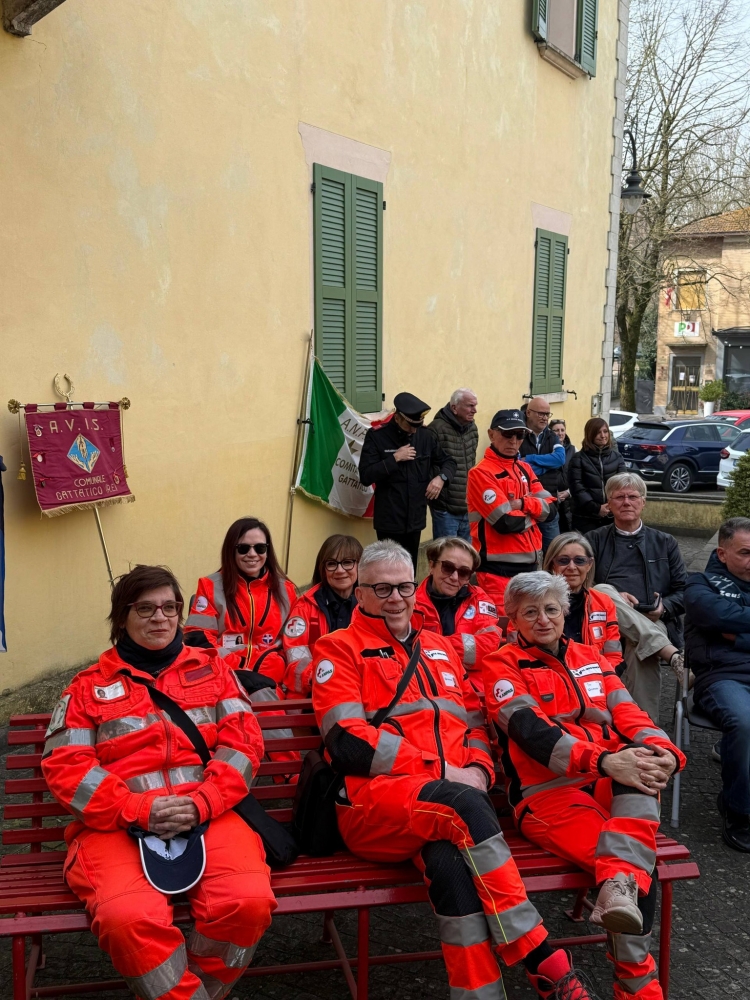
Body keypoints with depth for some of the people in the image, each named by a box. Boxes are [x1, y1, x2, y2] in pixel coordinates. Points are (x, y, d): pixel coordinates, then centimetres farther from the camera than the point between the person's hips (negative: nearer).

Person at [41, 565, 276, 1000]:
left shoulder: (211, 668, 16)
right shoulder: (90, 684, 13)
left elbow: (244, 741, 7)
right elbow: (65, 765, 3)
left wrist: (201, 804, -11)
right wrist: (137, 810, -13)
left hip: (210, 815, 1)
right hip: (118, 823, -1)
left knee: (248, 902, -26)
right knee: (129, 917, -32)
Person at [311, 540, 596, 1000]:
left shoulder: (441, 647, 26)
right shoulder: (340, 648, 7)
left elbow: (477, 721, 24)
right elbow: (348, 739, -6)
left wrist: (479, 769, 0)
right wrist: (439, 772, -12)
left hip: (455, 793, 4)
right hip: (376, 799, -4)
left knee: (448, 862, -33)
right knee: (465, 807, -34)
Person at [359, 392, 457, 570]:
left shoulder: (425, 435, 3)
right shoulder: (376, 436, -8)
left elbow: (449, 461, 13)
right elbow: (365, 477, -14)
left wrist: (441, 477, -9)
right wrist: (394, 458, -20)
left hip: (415, 518, 4)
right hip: (389, 521, -4)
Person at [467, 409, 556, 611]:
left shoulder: (525, 469, 13)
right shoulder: (481, 473, -11)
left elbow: (550, 507, 3)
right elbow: (506, 522, -19)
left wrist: (523, 504, -14)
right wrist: (532, 514, -1)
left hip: (530, 560, 7)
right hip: (498, 566, -7)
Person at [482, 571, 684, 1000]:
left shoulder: (591, 658, 21)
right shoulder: (503, 666, 3)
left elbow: (630, 716, 9)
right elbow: (531, 730, -15)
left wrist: (665, 753, -16)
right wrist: (603, 761, -30)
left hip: (613, 787, 4)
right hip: (548, 792, -4)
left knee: (642, 759, -33)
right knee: (637, 864, -30)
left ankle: (620, 885, -42)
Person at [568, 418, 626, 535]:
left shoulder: (617, 457, 13)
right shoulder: (578, 459, 3)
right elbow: (577, 487, -6)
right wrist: (596, 508, -15)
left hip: (612, 516, 3)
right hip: (585, 517, -3)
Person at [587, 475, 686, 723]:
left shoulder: (665, 543, 22)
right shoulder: (594, 541, 19)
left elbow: (684, 591, 15)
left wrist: (664, 607, -8)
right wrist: (614, 598, -12)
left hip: (652, 622, 0)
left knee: (641, 649, -35)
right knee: (603, 591, -34)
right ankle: (671, 652, -40)